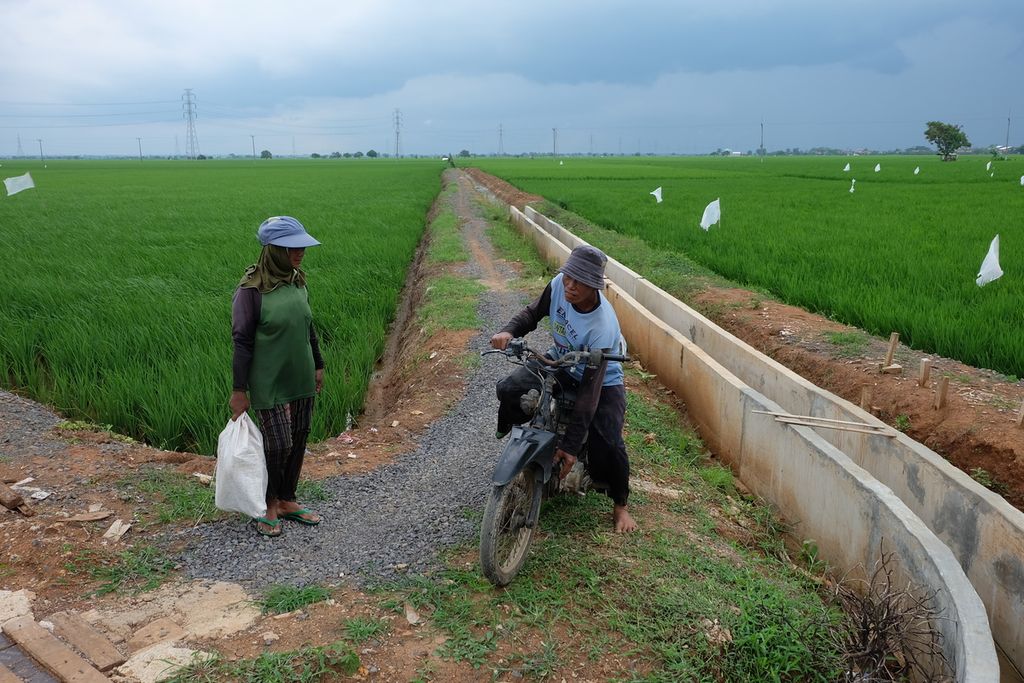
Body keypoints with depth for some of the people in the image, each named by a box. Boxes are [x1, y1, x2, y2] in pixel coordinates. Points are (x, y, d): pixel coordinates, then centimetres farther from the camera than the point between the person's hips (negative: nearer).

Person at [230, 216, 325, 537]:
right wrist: (239, 389, -13)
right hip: (270, 383, -6)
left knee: (298, 442, 13)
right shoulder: (252, 289, -17)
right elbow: (242, 341, -14)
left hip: (301, 379, 7)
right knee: (278, 444, -2)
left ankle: (287, 500, 31)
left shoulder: (297, 281, 3)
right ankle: (269, 504, 23)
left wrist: (318, 365, 18)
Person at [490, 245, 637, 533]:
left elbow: (590, 388, -37)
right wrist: (509, 331, -25)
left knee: (607, 444, -23)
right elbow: (533, 313, -2)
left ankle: (620, 505, 6)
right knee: (509, 390, -16)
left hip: (602, 379, -5)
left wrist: (570, 445, -37)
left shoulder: (603, 326, -37)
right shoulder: (558, 284, -22)